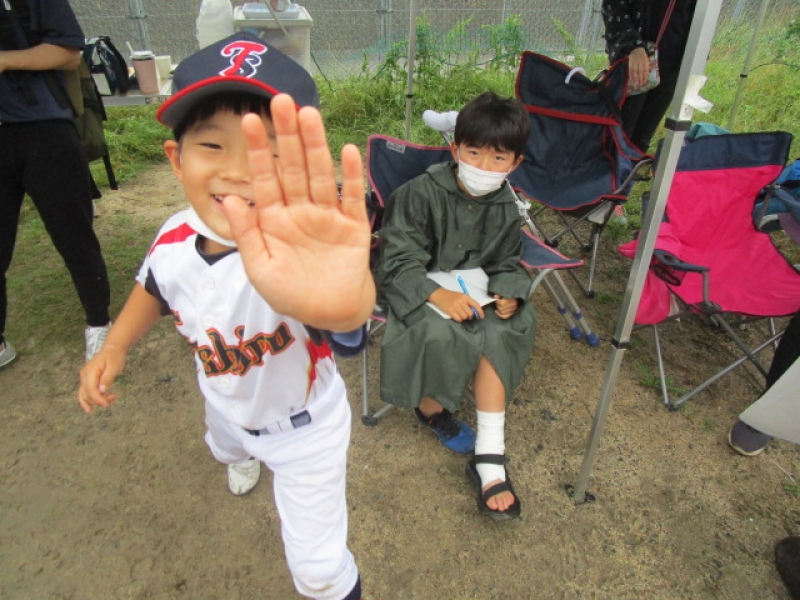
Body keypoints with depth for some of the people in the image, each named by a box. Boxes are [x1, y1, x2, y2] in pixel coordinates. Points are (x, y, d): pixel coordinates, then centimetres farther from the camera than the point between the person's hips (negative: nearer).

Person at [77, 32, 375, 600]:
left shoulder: (305, 252, -42)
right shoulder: (175, 238, -22)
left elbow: (350, 314, -67)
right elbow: (154, 286, 3)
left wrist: (342, 300, -89)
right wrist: (113, 349, -3)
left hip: (305, 427, -5)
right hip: (226, 407, 6)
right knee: (225, 447, 41)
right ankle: (242, 457, 80)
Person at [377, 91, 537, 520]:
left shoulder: (506, 209, 1)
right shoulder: (420, 194, -17)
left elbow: (506, 265, 11)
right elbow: (399, 263, -19)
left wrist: (508, 293, -13)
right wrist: (439, 296, -36)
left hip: (471, 292, 5)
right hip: (417, 291, -4)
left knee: (499, 332, -26)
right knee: (439, 332, -35)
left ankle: (489, 458, -21)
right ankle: (429, 406, 0)